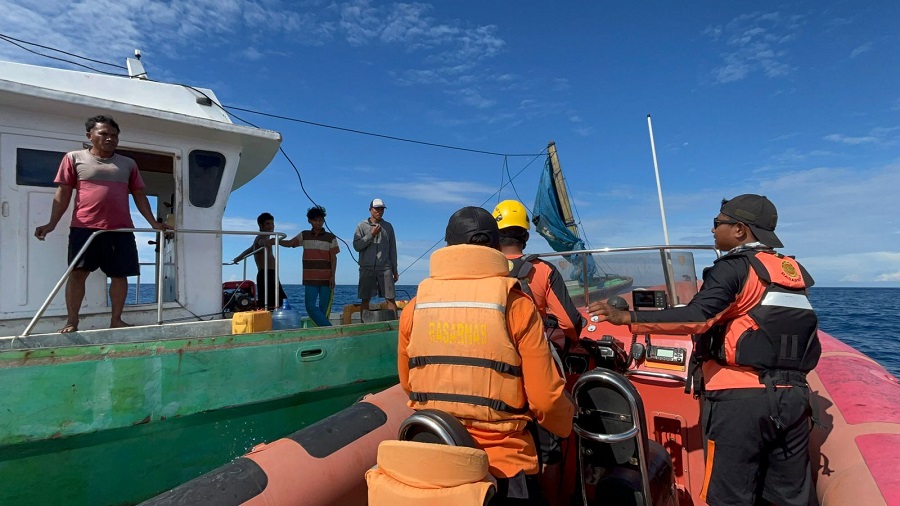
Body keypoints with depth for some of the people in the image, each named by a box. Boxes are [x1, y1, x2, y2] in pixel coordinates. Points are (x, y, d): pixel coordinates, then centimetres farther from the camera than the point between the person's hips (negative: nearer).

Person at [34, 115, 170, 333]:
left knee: (120, 274, 3)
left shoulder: (128, 164, 14)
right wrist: (52, 223, -5)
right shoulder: (74, 158, 7)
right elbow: (63, 193, 4)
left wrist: (154, 222, 4)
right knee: (78, 272, -2)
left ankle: (116, 320, 13)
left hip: (121, 229, 2)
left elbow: (139, 195, 14)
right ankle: (71, 322, 7)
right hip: (84, 228, -2)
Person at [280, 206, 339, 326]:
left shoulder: (330, 237, 4)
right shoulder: (304, 235, 11)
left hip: (326, 279, -2)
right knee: (311, 307, -6)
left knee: (324, 308, 0)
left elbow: (333, 258, 1)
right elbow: (289, 243, 2)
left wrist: (332, 276, -7)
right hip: (310, 279, 2)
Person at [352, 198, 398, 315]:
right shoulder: (362, 226, 8)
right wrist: (371, 235, -10)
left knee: (390, 299, -4)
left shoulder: (388, 227, 14)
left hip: (385, 268, 1)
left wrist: (395, 270, 12)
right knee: (365, 300, 1)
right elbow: (356, 246, -2)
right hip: (367, 268, -1)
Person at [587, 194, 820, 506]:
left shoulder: (735, 267, -8)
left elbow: (696, 317, -24)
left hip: (741, 400, -8)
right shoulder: (793, 270, 15)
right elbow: (811, 348, 18)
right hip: (793, 398, 8)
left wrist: (627, 317, -23)